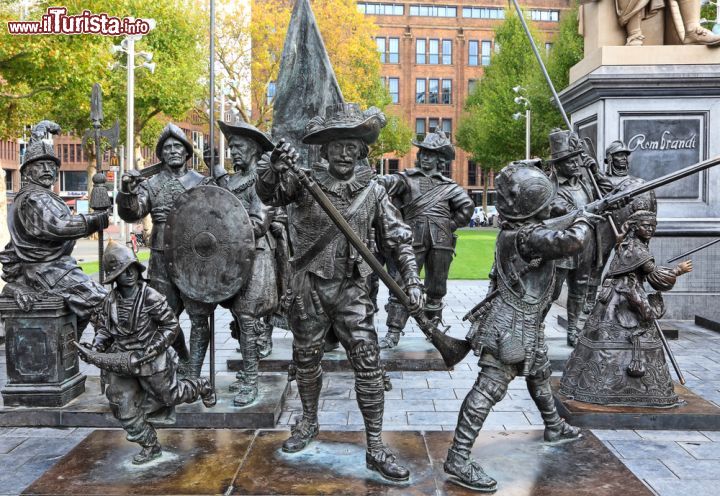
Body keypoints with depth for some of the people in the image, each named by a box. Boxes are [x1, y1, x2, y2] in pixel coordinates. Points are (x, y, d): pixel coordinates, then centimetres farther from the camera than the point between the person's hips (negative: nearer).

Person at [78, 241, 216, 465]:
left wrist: (150, 351, -20)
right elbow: (103, 328, 11)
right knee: (125, 408, 4)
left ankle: (201, 387, 43)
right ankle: (150, 446, 21)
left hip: (151, 362, -5)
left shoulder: (151, 298, -18)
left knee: (170, 395, 12)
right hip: (121, 362, 5)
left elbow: (172, 326, -15)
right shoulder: (110, 301, -2)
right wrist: (95, 349, -7)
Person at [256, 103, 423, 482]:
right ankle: (309, 422, 41)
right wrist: (274, 166, -42)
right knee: (305, 361, 15)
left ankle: (375, 449, 8)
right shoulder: (305, 181, -3)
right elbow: (267, 193, -21)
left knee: (369, 367, -4)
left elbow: (398, 240, 4)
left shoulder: (372, 191, 0)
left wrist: (411, 280, -7)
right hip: (309, 288, 0)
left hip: (352, 291, 0)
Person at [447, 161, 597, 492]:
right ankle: (458, 460, -8)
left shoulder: (516, 228, 3)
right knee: (489, 388, -10)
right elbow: (571, 242, -34)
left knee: (539, 375, 28)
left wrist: (577, 217, 16)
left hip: (526, 325, 11)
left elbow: (551, 233, 24)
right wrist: (584, 224, -13)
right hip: (510, 327, -11)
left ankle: (554, 428, 52)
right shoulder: (526, 237, -26)